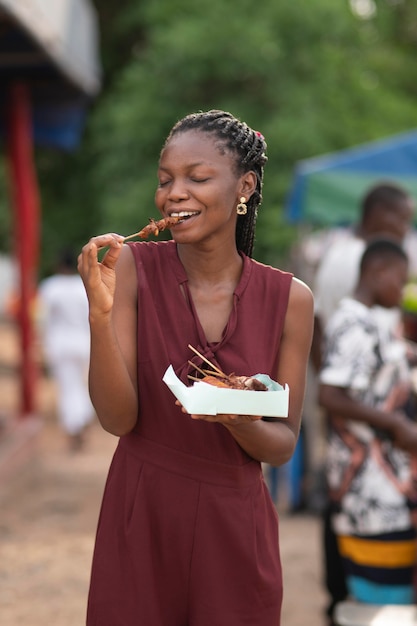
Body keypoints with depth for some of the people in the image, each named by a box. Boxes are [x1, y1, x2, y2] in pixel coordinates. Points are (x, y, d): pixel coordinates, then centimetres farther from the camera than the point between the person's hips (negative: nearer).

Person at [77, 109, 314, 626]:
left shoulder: (289, 298, -6)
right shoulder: (131, 268, -9)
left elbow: (282, 445, 0)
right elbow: (118, 419, -12)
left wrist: (241, 422, -22)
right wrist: (100, 312, -25)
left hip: (236, 525, 1)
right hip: (139, 513, -1)